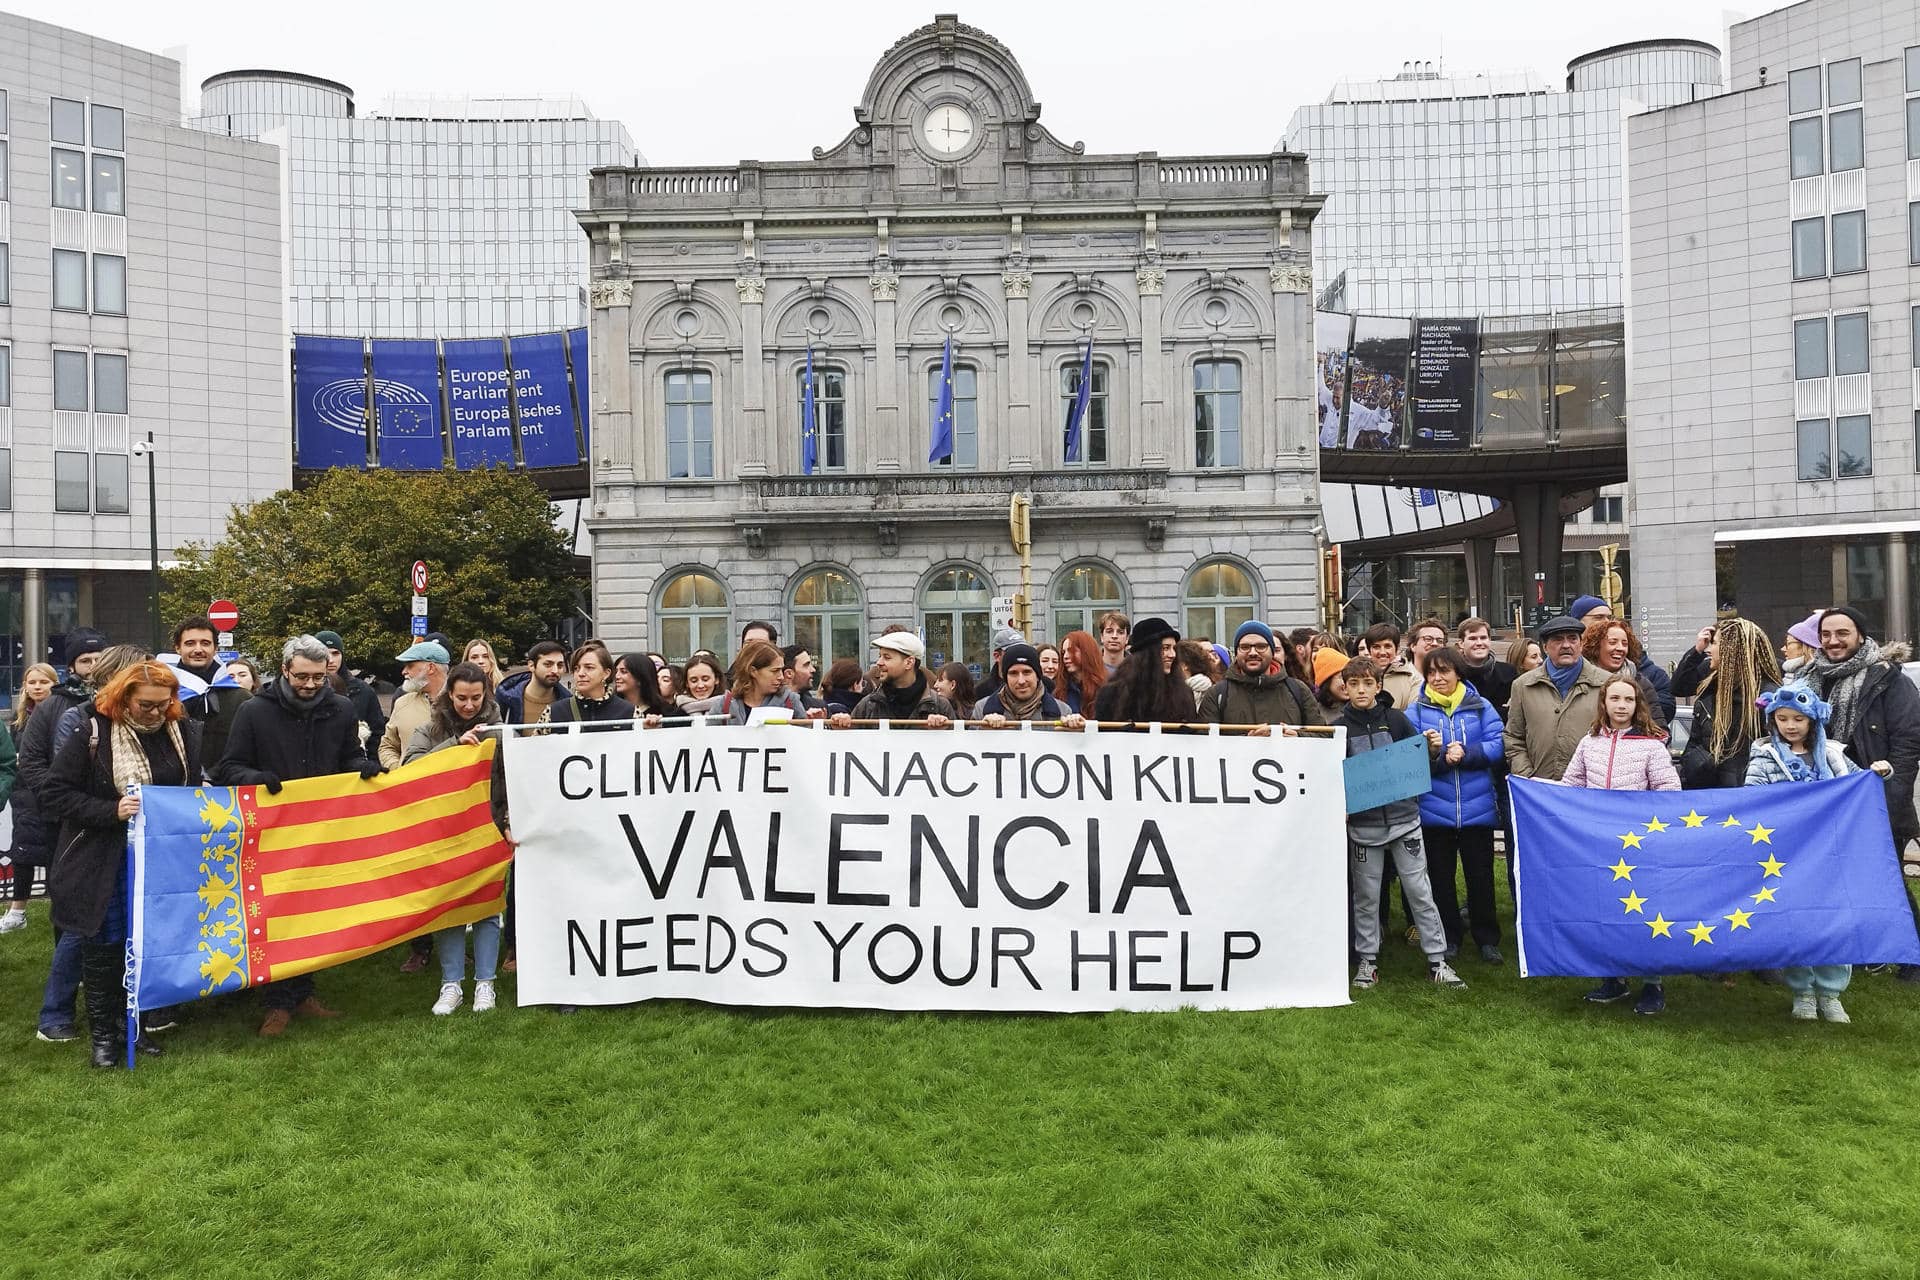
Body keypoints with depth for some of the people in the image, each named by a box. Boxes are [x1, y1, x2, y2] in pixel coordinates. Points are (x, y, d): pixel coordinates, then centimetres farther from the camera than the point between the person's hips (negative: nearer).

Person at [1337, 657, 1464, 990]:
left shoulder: (1396, 720, 2)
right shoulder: (1339, 728, 0)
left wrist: (1431, 749, -12)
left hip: (1403, 816, 1)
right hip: (1362, 823, -1)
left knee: (1420, 890, 4)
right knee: (1366, 895, 8)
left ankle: (1437, 960, 13)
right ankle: (1368, 960, 19)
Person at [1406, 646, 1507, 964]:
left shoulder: (1480, 706, 3)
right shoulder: (1416, 710, 1)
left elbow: (1497, 746, -6)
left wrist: (1465, 753, -19)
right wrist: (1435, 755, -23)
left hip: (1478, 807, 0)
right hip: (1434, 809, 0)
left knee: (1480, 875, 8)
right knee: (1440, 876, 10)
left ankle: (1487, 939, 21)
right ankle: (1448, 938, 23)